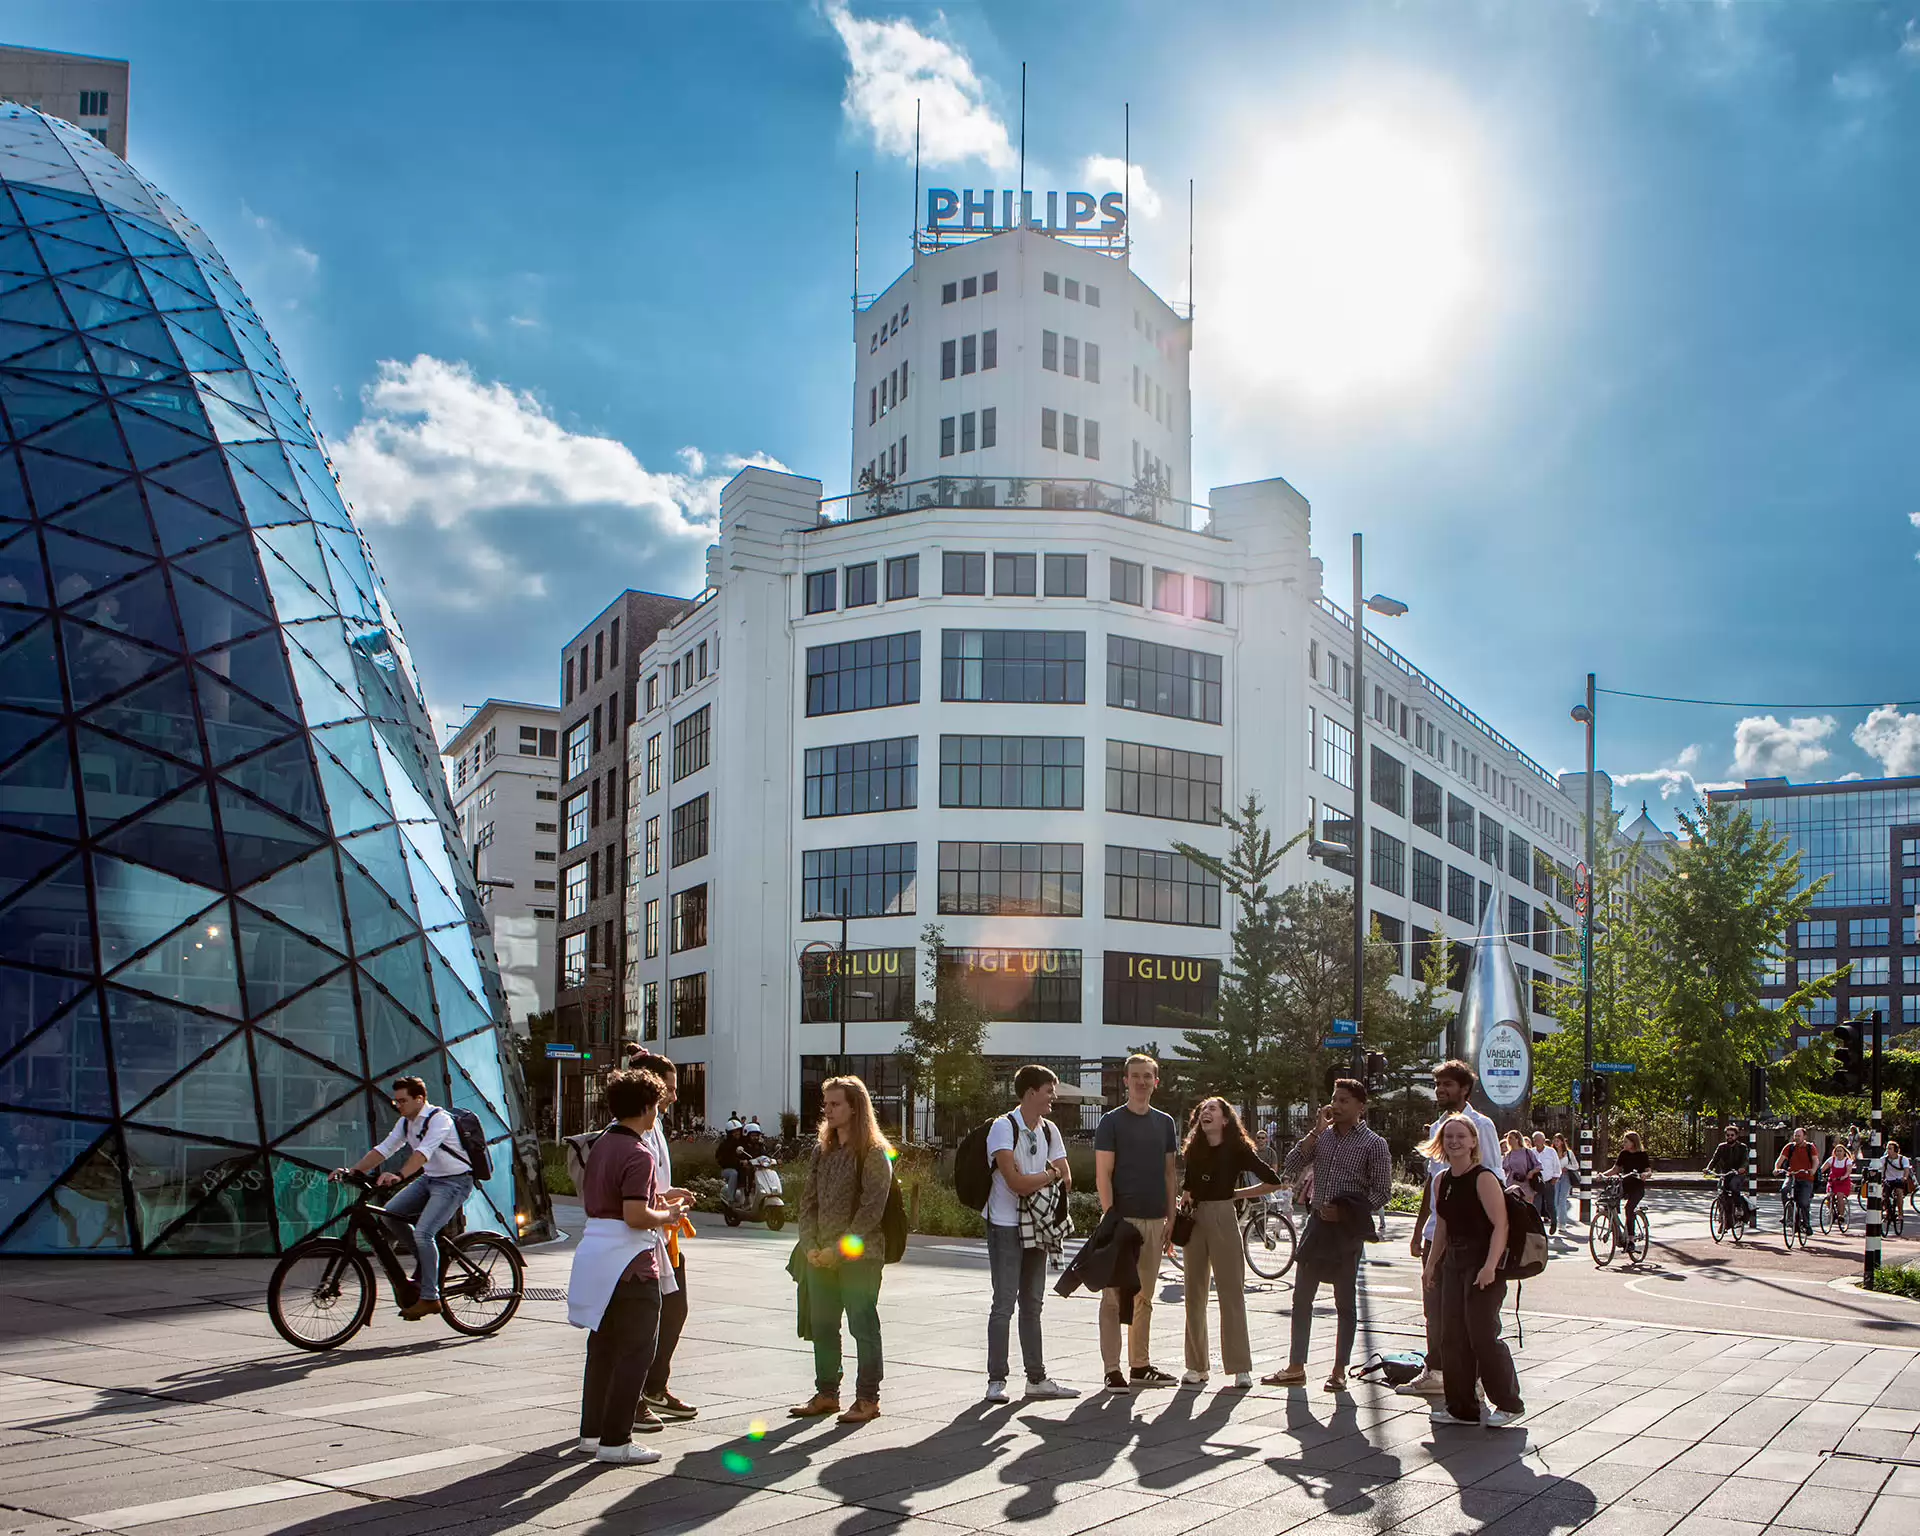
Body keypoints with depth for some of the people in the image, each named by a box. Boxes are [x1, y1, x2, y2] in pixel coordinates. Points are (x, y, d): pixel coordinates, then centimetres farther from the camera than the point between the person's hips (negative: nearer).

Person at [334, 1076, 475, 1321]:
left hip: (454, 1182, -9)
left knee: (422, 1233, -22)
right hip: (429, 1179, 9)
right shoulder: (406, 1122, 5)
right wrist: (353, 1170, -13)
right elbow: (383, 1149, 0)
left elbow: (423, 1151, -37)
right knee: (390, 1214, -3)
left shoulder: (438, 1119, -21)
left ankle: (429, 1298, -13)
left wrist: (398, 1176, -51)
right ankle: (424, 1267, 10)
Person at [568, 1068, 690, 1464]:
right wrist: (668, 1215, -7)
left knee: (602, 1346, 18)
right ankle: (614, 1441, -1)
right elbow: (635, 1215, -25)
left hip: (595, 1252, 9)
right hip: (630, 1262, -9)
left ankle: (592, 1431, 25)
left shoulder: (602, 1145, 11)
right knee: (634, 1352, -2)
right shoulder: (638, 1154, -17)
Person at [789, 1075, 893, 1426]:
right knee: (822, 1324, 11)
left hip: (859, 1256, -7)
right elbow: (809, 1200, 11)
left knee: (863, 1325, 0)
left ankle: (868, 1399, 9)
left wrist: (839, 1249, -16)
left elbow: (872, 1209, -15)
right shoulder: (823, 1150, 11)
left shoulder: (874, 1153, -9)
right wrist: (810, 1246, -3)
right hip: (820, 1257, 7)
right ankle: (826, 1394, 23)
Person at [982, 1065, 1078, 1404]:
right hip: (1006, 1226, -7)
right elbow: (1016, 1182, -23)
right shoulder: (1003, 1127, -14)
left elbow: (1066, 1181, 3)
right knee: (1004, 1303, -6)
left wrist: (1031, 1180, -12)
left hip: (1037, 1227, 7)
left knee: (1032, 1304, 12)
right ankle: (996, 1380, 1)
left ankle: (1037, 1378, 18)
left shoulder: (1050, 1131, 9)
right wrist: (1050, 1175, -8)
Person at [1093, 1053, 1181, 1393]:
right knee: (1115, 1297, -3)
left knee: (1144, 1298, 12)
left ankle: (1140, 1366, 20)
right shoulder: (1111, 1122, -3)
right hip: (1123, 1219, -5)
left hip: (1154, 1220, 5)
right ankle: (1112, 1370, 0)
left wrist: (1171, 1219, 8)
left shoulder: (1165, 1123, 12)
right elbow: (1103, 1174, -7)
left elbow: (1170, 1173, 15)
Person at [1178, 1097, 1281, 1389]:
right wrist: (1185, 1200, 7)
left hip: (1223, 1218, -5)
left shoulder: (1237, 1149, -3)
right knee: (1195, 1294, 6)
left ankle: (1241, 1368, 0)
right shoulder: (1194, 1150, 10)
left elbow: (1273, 1181, -4)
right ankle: (1196, 1366, 12)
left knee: (1231, 1292, -4)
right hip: (1195, 1220, 5)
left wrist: (1237, 1193, -2)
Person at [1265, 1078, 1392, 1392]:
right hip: (1318, 1222, 5)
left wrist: (1344, 1212, -14)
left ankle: (1339, 1371, 12)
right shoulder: (1321, 1135, 8)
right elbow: (1291, 1169, -2)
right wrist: (1316, 1131, -8)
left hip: (1348, 1228, -4)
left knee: (1345, 1302, 3)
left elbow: (1381, 1192, -5)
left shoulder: (1374, 1144, -3)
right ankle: (1296, 1368, 14)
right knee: (1301, 1297, 6)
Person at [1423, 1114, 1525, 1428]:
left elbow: (1500, 1225, -19)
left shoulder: (1484, 1178, -13)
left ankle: (1507, 1403, 10)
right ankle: (1462, 1407, 17)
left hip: (1481, 1264, -8)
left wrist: (1490, 1266, -27)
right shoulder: (1443, 1181, 11)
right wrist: (1430, 1265, 17)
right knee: (1452, 1337, 8)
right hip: (1453, 1262, 8)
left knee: (1482, 1335, -6)